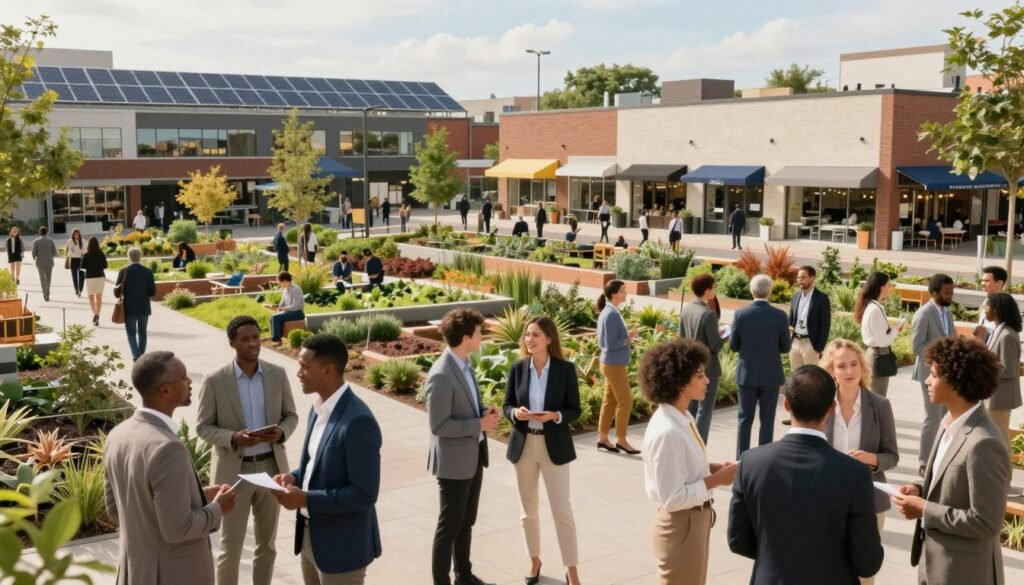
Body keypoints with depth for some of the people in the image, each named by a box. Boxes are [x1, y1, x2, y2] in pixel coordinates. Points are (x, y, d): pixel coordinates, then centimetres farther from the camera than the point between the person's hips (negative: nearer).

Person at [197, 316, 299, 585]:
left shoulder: (278, 374, -2)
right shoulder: (215, 380, -11)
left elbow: (291, 416, 6)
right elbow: (203, 427, -6)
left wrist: (281, 432, -16)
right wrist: (233, 438, -23)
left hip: (271, 468, 3)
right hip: (234, 472, -3)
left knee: (267, 542, 16)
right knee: (230, 546, 5)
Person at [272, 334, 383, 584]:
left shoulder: (357, 421, -26)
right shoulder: (318, 408, 4)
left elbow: (365, 493, -25)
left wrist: (306, 499, -25)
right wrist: (295, 477, -2)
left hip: (342, 544, -9)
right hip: (311, 536, 9)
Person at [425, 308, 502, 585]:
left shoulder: (465, 364, 4)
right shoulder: (441, 376, -25)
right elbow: (439, 425, -25)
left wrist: (484, 411, -2)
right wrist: (480, 424, -20)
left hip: (473, 455, 9)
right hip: (454, 461, -9)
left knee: (466, 522, 21)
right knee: (449, 526, 3)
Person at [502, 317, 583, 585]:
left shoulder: (565, 369, -8)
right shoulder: (517, 368, -2)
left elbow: (574, 410, -5)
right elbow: (506, 405, 3)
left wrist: (555, 416, -24)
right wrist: (516, 413, -19)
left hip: (554, 447, -3)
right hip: (523, 445, 3)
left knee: (562, 510, 0)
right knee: (528, 510, 14)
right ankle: (534, 561, 33)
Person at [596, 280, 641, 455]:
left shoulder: (609, 312, 9)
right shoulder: (612, 314, -20)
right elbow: (611, 344, -22)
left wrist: (627, 336, 4)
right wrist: (629, 338, -13)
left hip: (611, 363, 9)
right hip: (614, 364, -9)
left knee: (610, 401, 13)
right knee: (625, 401, -1)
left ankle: (602, 438, 18)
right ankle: (621, 439, 8)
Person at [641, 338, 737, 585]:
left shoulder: (683, 417, 1)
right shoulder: (667, 432, -28)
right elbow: (673, 498, -26)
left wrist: (714, 468, -2)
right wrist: (716, 480, -20)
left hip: (696, 519, 9)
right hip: (681, 525, -9)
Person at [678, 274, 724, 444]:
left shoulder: (685, 309, 1)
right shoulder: (708, 314, -21)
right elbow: (715, 346, -20)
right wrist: (722, 335, 0)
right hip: (707, 367, -7)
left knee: (690, 408, 19)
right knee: (705, 410, 2)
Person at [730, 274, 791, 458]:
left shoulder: (740, 314, -9)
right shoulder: (780, 315, -10)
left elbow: (733, 346, -3)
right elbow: (785, 348, -4)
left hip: (747, 374, 1)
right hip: (771, 375, -1)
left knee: (745, 418, 10)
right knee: (767, 419, 7)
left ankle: (741, 459, 12)